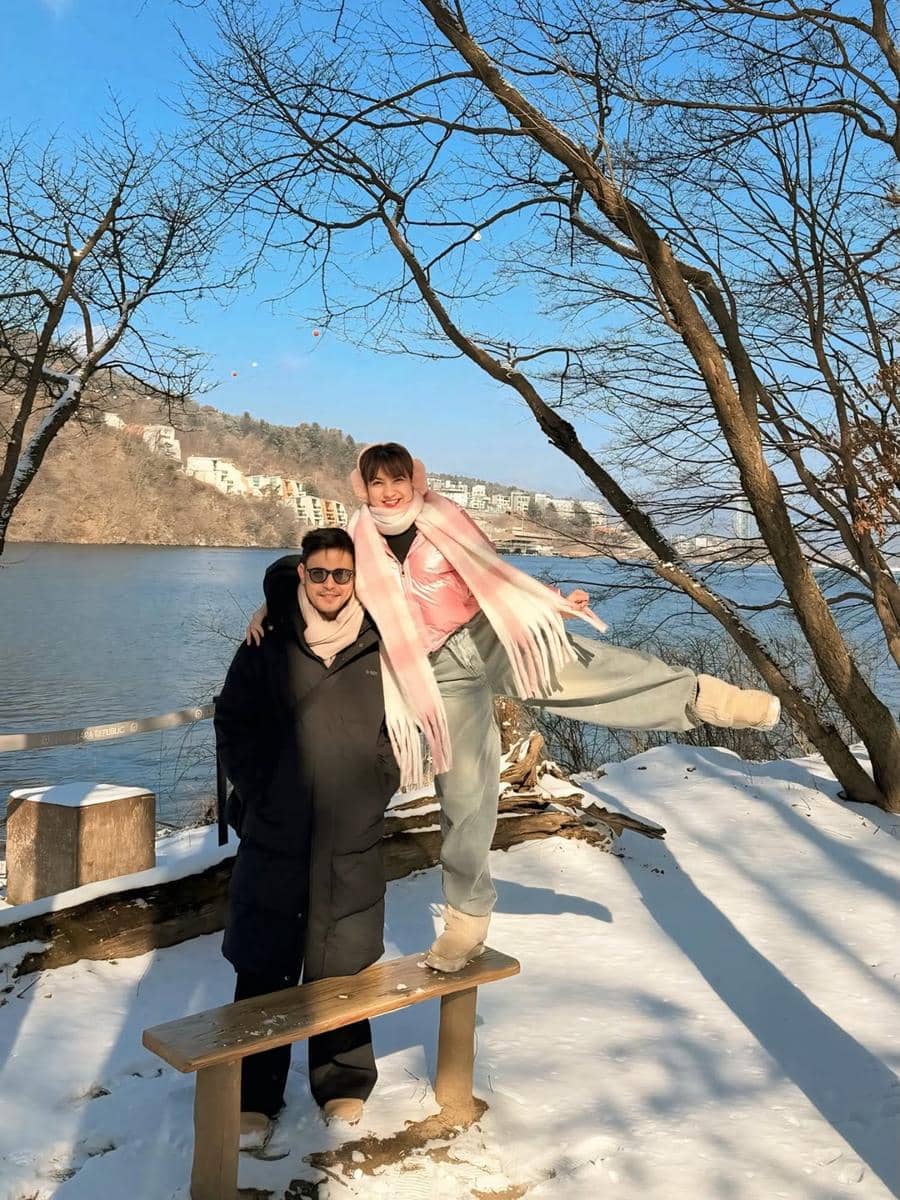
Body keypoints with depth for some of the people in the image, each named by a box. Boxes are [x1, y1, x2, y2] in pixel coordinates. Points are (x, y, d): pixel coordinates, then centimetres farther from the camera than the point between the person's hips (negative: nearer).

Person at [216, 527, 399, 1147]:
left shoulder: (382, 650, 1)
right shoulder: (267, 647, 0)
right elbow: (234, 724, 5)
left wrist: (377, 789, 4)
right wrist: (260, 791, -2)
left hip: (353, 845, 0)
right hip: (273, 839, 0)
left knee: (343, 973, 9)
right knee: (262, 973, 7)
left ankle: (344, 1086, 28)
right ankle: (254, 1100, 22)